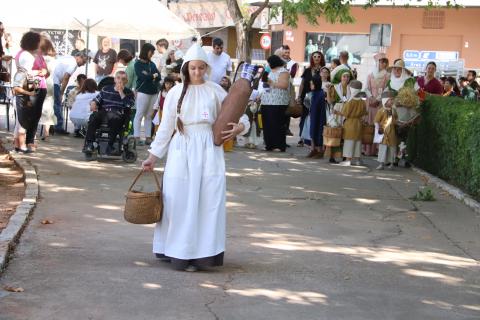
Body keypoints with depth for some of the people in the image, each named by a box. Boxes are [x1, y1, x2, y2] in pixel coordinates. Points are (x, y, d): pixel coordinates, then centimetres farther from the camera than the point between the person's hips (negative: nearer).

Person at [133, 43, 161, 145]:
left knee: (149, 116, 6)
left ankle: (148, 137, 8)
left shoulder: (152, 64, 16)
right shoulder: (138, 64, -1)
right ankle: (137, 137, -2)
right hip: (143, 92, -5)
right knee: (139, 115, -4)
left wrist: (148, 76, -10)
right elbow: (142, 76, -13)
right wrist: (153, 76, 1)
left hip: (153, 92, 5)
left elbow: (158, 77, 7)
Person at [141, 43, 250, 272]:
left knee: (209, 199, -6)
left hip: (209, 151, 0)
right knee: (180, 200, -1)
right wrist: (153, 156, 6)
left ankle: (202, 253, -1)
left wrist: (240, 127, -12)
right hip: (181, 150, 0)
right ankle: (180, 253, 7)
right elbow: (166, 127, 9)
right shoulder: (175, 93, 6)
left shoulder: (215, 91, 7)